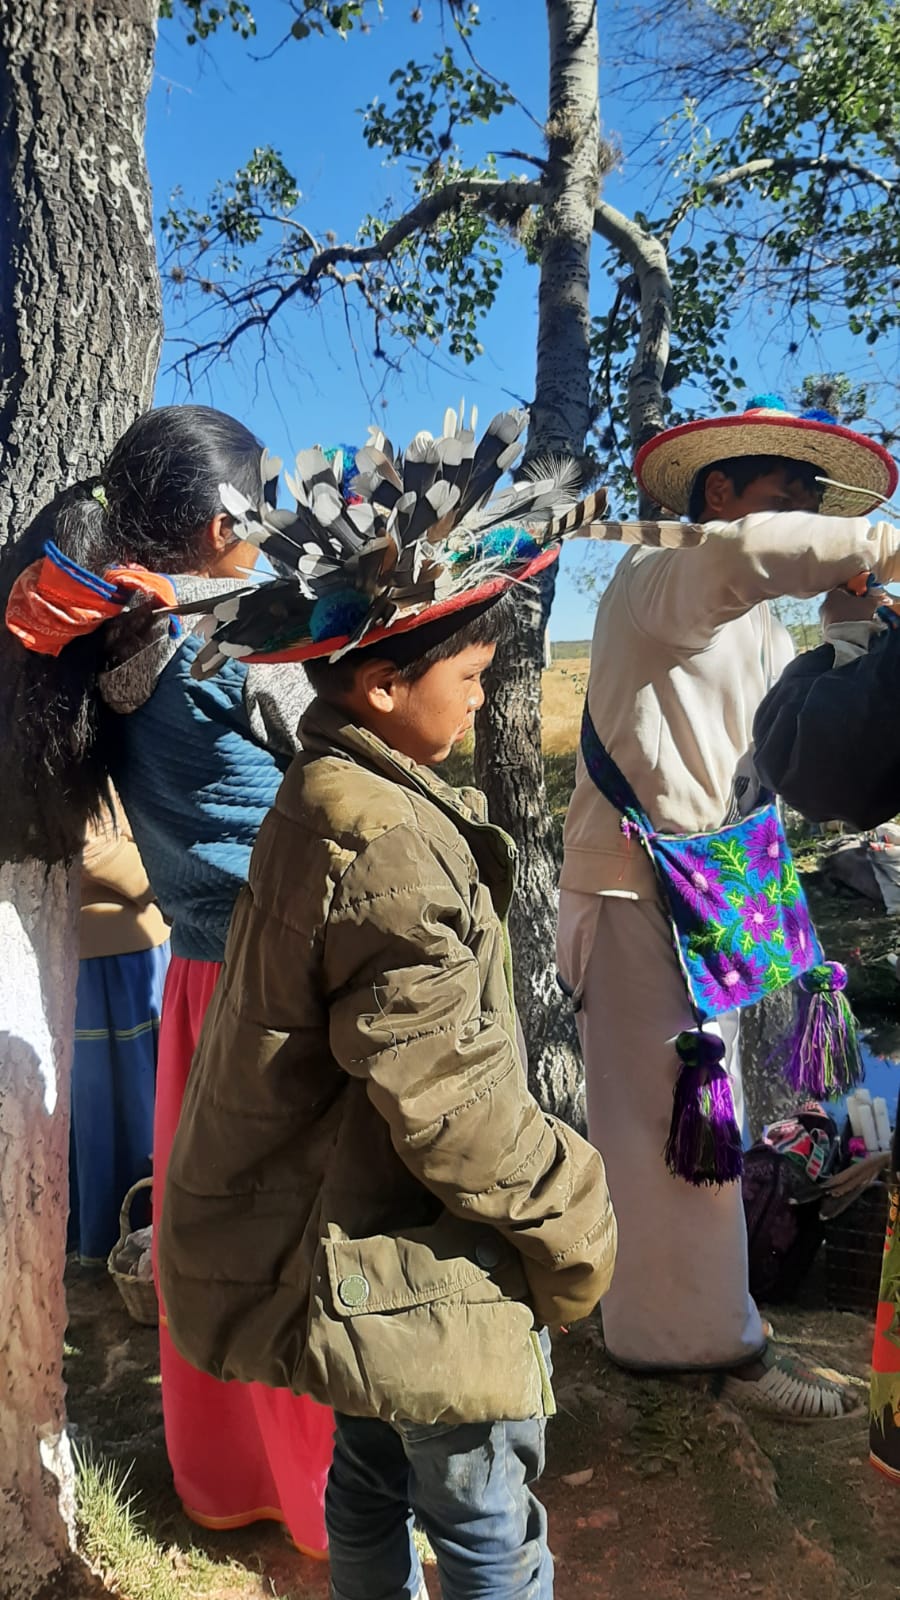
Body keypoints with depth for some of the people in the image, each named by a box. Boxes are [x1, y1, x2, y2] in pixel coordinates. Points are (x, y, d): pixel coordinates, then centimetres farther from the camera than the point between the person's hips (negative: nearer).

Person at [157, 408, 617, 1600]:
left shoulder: (327, 795, 3)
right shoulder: (390, 842, -28)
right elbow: (448, 1103, -26)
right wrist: (572, 1225, -11)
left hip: (351, 1254, 9)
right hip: (414, 1271, -9)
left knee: (372, 1481, 26)